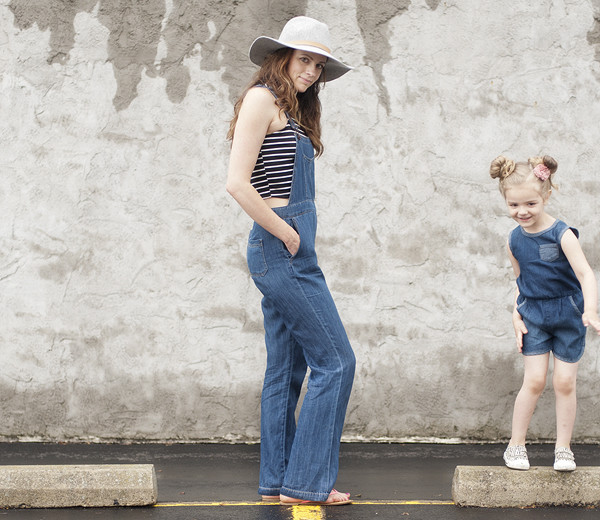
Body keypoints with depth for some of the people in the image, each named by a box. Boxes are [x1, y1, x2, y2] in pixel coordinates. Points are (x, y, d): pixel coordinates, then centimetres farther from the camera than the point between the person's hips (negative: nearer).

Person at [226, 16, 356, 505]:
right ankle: (305, 481, 0)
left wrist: (296, 239, 5)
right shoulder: (262, 99, -9)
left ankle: (276, 481, 18)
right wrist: (289, 236, -13)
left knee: (287, 368, 11)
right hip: (283, 249, -9)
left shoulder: (292, 110, 18)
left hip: (286, 251, 9)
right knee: (335, 360, -6)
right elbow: (238, 183, -18)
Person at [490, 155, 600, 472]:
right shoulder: (515, 240, -1)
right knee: (534, 381, -2)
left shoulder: (562, 234, -17)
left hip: (568, 314, -3)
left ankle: (563, 448, 15)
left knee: (565, 383, 2)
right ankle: (516, 445, 10)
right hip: (533, 316, 3)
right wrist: (516, 316, -1)